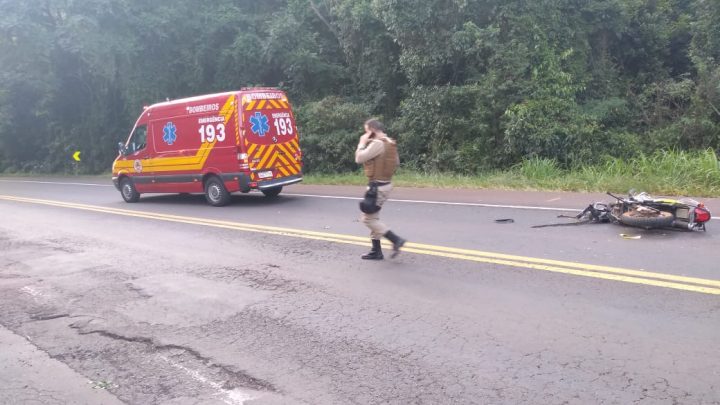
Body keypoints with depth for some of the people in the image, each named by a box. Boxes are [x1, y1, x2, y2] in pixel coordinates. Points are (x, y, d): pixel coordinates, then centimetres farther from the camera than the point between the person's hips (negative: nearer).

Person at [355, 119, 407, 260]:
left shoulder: (377, 143, -19)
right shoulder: (389, 143, 11)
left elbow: (359, 158, -19)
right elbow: (396, 163, 20)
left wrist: (362, 143, -5)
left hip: (377, 186, -10)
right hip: (385, 183, 10)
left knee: (368, 218, -3)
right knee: (373, 217, 15)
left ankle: (396, 240, -6)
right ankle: (376, 251, 18)